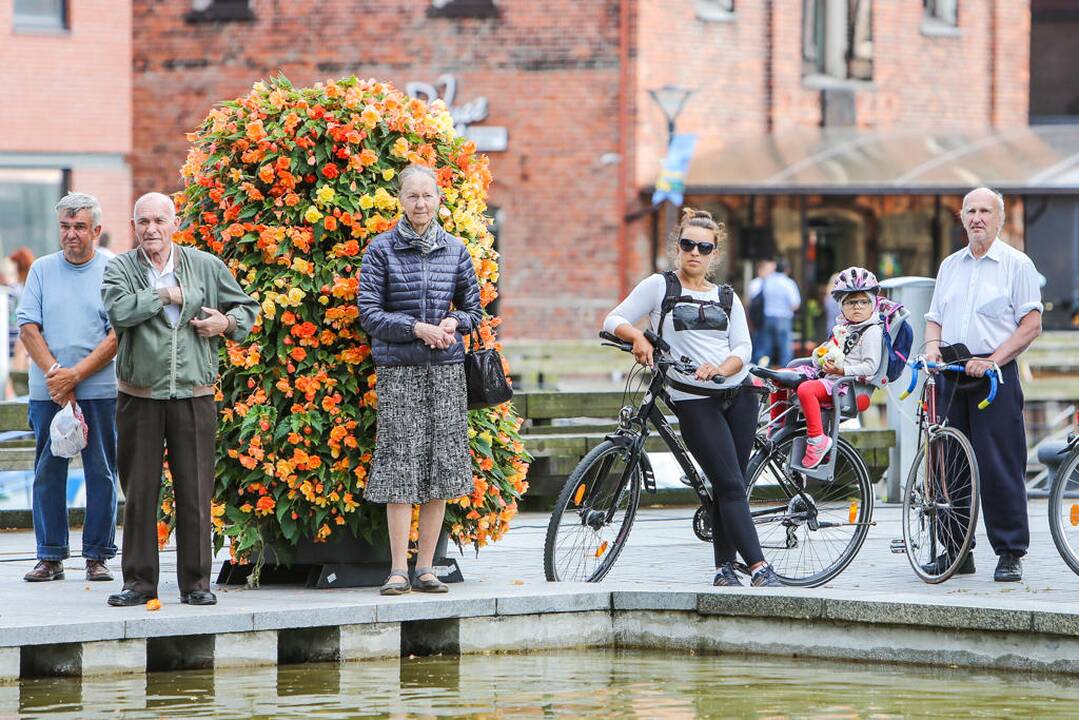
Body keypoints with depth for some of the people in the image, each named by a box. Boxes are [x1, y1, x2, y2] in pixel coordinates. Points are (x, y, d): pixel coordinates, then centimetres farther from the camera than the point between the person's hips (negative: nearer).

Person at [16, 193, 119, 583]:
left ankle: (98, 555, 8)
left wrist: (75, 375, -13)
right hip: (48, 389, 2)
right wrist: (54, 373, -10)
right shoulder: (42, 270, 9)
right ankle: (50, 557, 9)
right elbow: (28, 327, 3)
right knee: (47, 473, 4)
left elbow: (118, 335, -5)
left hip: (99, 390, -2)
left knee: (102, 474, 1)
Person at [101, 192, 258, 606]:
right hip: (139, 398, 0)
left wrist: (227, 323, -4)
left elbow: (247, 307, 17)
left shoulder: (206, 267, 8)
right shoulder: (121, 268, 4)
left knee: (195, 492, 0)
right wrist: (167, 295, -8)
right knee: (139, 492, 3)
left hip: (194, 397, 0)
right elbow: (119, 309, -16)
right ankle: (139, 582, 11)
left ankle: (196, 582, 7)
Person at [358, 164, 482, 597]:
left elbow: (473, 307, 16)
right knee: (400, 464, -7)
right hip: (399, 368, -3)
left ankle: (426, 567, 9)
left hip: (447, 367, 3)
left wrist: (454, 322, -6)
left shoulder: (455, 250, 10)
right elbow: (370, 313, -3)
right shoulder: (382, 249, 0)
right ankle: (399, 570, -4)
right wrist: (416, 328, -15)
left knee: (441, 462, 2)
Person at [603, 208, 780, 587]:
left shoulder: (727, 297, 15)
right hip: (694, 400, -4)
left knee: (728, 485, 2)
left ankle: (724, 566, 8)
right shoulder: (659, 286, 6)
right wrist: (636, 337, -19)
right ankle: (758, 566, -19)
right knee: (731, 485, -12)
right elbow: (614, 320, 2)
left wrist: (722, 368, -17)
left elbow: (743, 348, 4)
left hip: (739, 395, 4)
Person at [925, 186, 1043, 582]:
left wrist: (992, 361, -16)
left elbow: (1031, 325, -6)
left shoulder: (1016, 264, 0)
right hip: (951, 376, 5)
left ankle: (1010, 553, -4)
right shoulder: (950, 266, 17)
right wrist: (932, 348, -1)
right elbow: (935, 319, 22)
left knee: (1000, 467, -8)